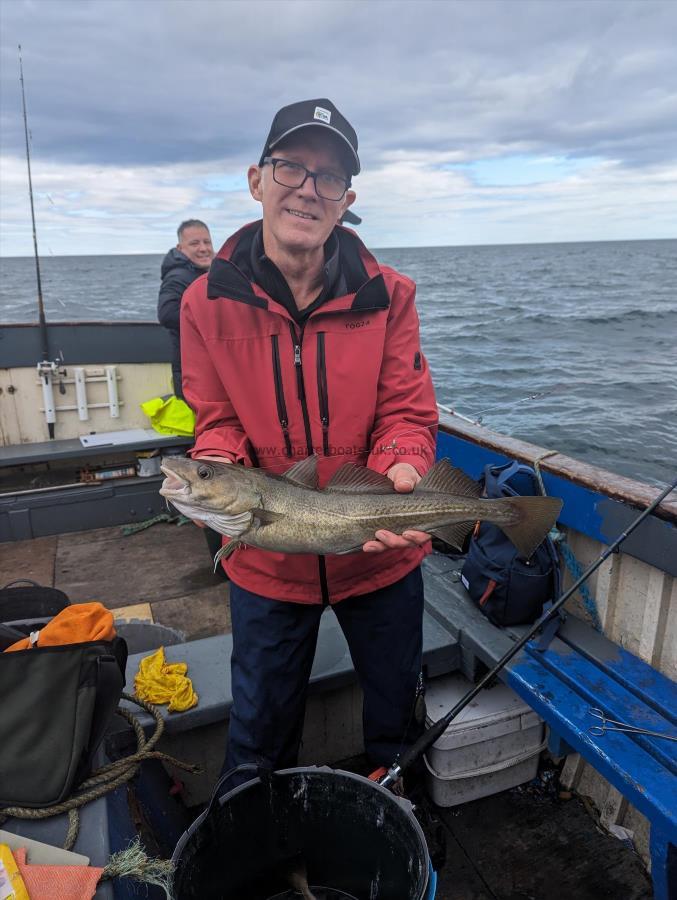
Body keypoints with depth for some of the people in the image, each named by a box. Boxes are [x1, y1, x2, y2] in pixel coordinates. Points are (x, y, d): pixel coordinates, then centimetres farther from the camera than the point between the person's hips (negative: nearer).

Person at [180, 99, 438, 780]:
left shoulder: (387, 296, -8)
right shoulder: (207, 303, -9)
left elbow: (406, 410, -9)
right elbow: (217, 422, -5)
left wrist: (402, 467, -30)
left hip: (381, 554, 1)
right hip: (265, 563, 0)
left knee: (396, 712, 26)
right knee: (259, 731, 22)